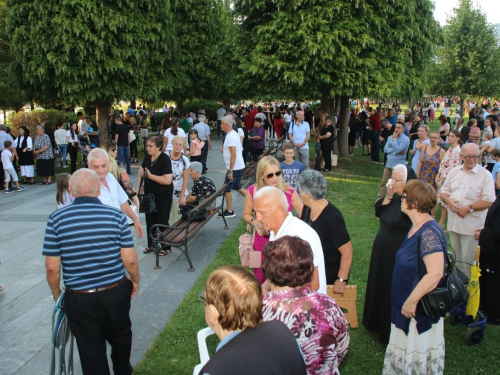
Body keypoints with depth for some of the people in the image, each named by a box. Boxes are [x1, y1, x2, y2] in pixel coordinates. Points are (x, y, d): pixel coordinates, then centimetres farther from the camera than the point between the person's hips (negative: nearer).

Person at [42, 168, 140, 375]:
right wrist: (135, 281, 9)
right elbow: (130, 259, -10)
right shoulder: (116, 215, -11)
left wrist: (56, 294, 10)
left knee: (91, 351, 15)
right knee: (121, 338, 27)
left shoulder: (57, 218, -9)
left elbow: (52, 266, -7)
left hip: (79, 298, -1)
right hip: (115, 293, 1)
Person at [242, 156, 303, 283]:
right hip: (261, 244, 2)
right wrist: (255, 222, -17)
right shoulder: (253, 191, -10)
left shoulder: (289, 191, -14)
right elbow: (246, 214, 5)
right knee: (260, 280, 17)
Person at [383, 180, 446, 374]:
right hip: (406, 305, 9)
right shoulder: (417, 227, 3)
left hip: (420, 310, -9)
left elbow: (435, 274, -34)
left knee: (417, 358, 9)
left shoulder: (429, 233, -27)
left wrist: (411, 301, -26)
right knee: (406, 352, 23)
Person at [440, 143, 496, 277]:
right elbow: (443, 192, 13)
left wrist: (469, 208, -19)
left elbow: (489, 201, -11)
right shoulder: (454, 172, 8)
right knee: (456, 258, 16)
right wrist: (448, 200, -8)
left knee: (468, 260, -2)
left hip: (472, 225, -5)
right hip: (453, 222, 5)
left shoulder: (485, 175, -7)